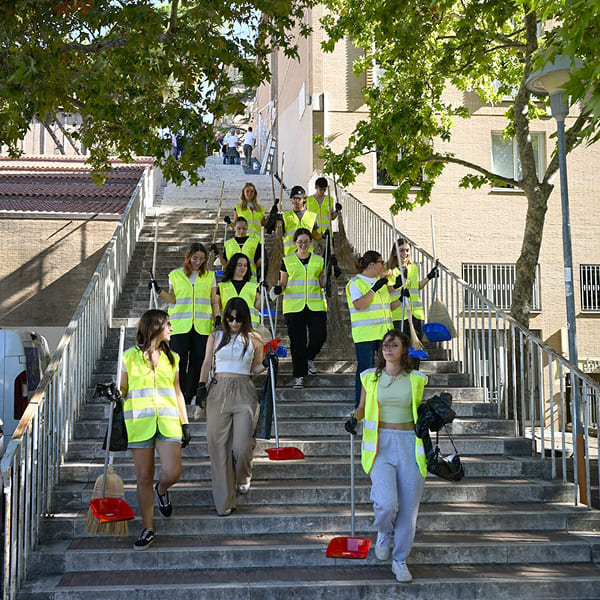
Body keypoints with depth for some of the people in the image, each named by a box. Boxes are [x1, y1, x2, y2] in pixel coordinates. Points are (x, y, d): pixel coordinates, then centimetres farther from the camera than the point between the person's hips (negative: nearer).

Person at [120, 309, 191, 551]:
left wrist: (185, 423, 14)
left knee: (172, 472, -12)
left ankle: (161, 490, 24)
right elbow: (122, 389, 12)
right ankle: (148, 529, 11)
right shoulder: (130, 357, 5)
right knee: (144, 478, 0)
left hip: (168, 422, 2)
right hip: (140, 422, -2)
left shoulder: (171, 358, 15)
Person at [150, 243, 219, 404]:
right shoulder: (175, 275, 9)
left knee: (198, 362, -1)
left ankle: (192, 396, 7)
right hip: (180, 325, -1)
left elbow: (214, 301, 13)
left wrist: (217, 317, 0)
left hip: (202, 326, 1)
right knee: (179, 361, -4)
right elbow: (173, 299, 7)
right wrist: (159, 291, -7)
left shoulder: (210, 276, 12)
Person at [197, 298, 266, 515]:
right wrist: (201, 384, 0)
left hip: (244, 393, -1)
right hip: (219, 391, 1)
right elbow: (207, 363, 14)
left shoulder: (254, 339, 9)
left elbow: (256, 369, 15)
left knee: (242, 446, -9)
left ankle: (243, 478, 26)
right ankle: (224, 501, 5)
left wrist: (266, 364, -5)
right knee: (219, 445, -2)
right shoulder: (216, 336, 11)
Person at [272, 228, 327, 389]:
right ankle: (299, 375, 7)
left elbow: (322, 283, 14)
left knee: (319, 335, -11)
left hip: (315, 305, 1)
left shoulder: (318, 260, 12)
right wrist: (279, 288, -10)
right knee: (297, 341, -2)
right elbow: (283, 283, 12)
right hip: (294, 307, -1)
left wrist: (328, 274, -5)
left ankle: (309, 358, 20)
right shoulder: (287, 261, 9)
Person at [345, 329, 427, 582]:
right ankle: (383, 534, 17)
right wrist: (354, 418, -2)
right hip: (380, 444, -1)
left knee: (408, 507, 1)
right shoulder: (371, 377, 6)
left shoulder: (415, 379, 6)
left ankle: (399, 561, 20)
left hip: (409, 445, 1)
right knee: (387, 502, -19)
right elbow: (363, 407, 17)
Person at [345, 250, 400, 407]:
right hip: (365, 334, -7)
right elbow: (358, 305, -20)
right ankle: (360, 405, 3)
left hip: (383, 332, 7)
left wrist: (400, 300, 9)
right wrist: (374, 289, -22)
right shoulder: (355, 283, -4)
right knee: (365, 369, -4)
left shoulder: (380, 281, 18)